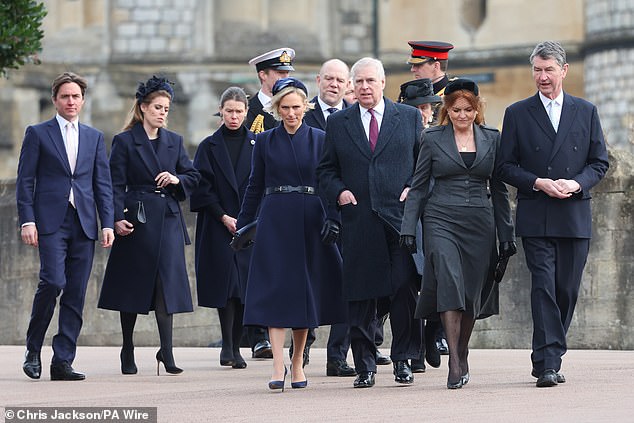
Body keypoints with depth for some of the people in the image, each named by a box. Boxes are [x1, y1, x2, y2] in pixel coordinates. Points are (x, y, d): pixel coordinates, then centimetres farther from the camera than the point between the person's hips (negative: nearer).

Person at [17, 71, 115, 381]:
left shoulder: (94, 137, 16)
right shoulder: (38, 134, 6)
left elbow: (103, 183, 14)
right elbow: (24, 181, 2)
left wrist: (108, 224, 4)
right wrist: (27, 220, -8)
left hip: (85, 224, 4)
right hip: (51, 222, -4)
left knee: (76, 295, 0)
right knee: (53, 281, -18)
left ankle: (63, 362, 4)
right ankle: (33, 350, 1)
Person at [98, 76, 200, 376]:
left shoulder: (174, 141, 13)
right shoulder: (125, 142, 0)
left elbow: (193, 176, 15)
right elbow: (116, 185, -4)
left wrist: (177, 179, -6)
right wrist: (117, 218, -15)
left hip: (168, 219, 3)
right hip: (137, 219, -3)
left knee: (167, 282, -6)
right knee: (131, 284, 3)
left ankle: (167, 352, -7)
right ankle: (128, 353, 13)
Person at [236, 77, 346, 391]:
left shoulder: (320, 139, 5)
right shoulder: (265, 141, 6)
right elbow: (255, 186, 11)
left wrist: (332, 219, -9)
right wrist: (243, 225, 10)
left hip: (310, 222, 0)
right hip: (275, 221, 0)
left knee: (305, 292, 4)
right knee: (275, 290, -10)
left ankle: (298, 363, 17)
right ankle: (278, 367, -15)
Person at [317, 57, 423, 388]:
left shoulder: (409, 118, 10)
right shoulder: (338, 123, 12)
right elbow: (326, 171, 15)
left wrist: (414, 188, -3)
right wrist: (339, 191, -3)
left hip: (401, 216, -1)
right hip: (358, 221, 1)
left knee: (405, 292, -3)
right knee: (360, 296, 0)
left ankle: (402, 360, 9)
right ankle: (365, 366, 6)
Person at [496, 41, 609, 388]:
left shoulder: (586, 112, 11)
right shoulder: (517, 114, 6)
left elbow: (600, 162, 10)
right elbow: (506, 166, 4)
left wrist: (577, 183, -9)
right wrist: (539, 183, -11)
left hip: (575, 216, 2)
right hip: (535, 218, -2)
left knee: (567, 290, 6)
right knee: (543, 287, -12)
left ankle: (547, 357, 20)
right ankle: (548, 364, -14)